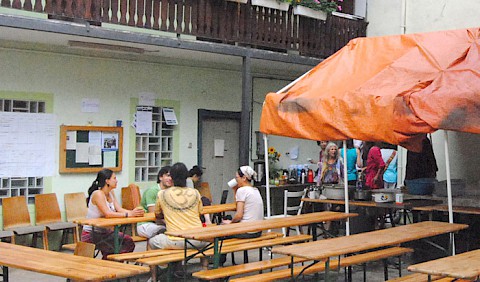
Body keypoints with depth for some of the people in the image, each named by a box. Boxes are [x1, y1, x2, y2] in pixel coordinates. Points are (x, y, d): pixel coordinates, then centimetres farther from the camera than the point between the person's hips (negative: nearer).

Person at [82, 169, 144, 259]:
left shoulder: (110, 194, 8)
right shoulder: (98, 194, -18)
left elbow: (119, 209, -1)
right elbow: (107, 213, -28)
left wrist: (133, 212, -20)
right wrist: (128, 214, -32)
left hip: (104, 231, 8)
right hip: (90, 234, -8)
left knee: (128, 241, -9)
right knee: (118, 246, -21)